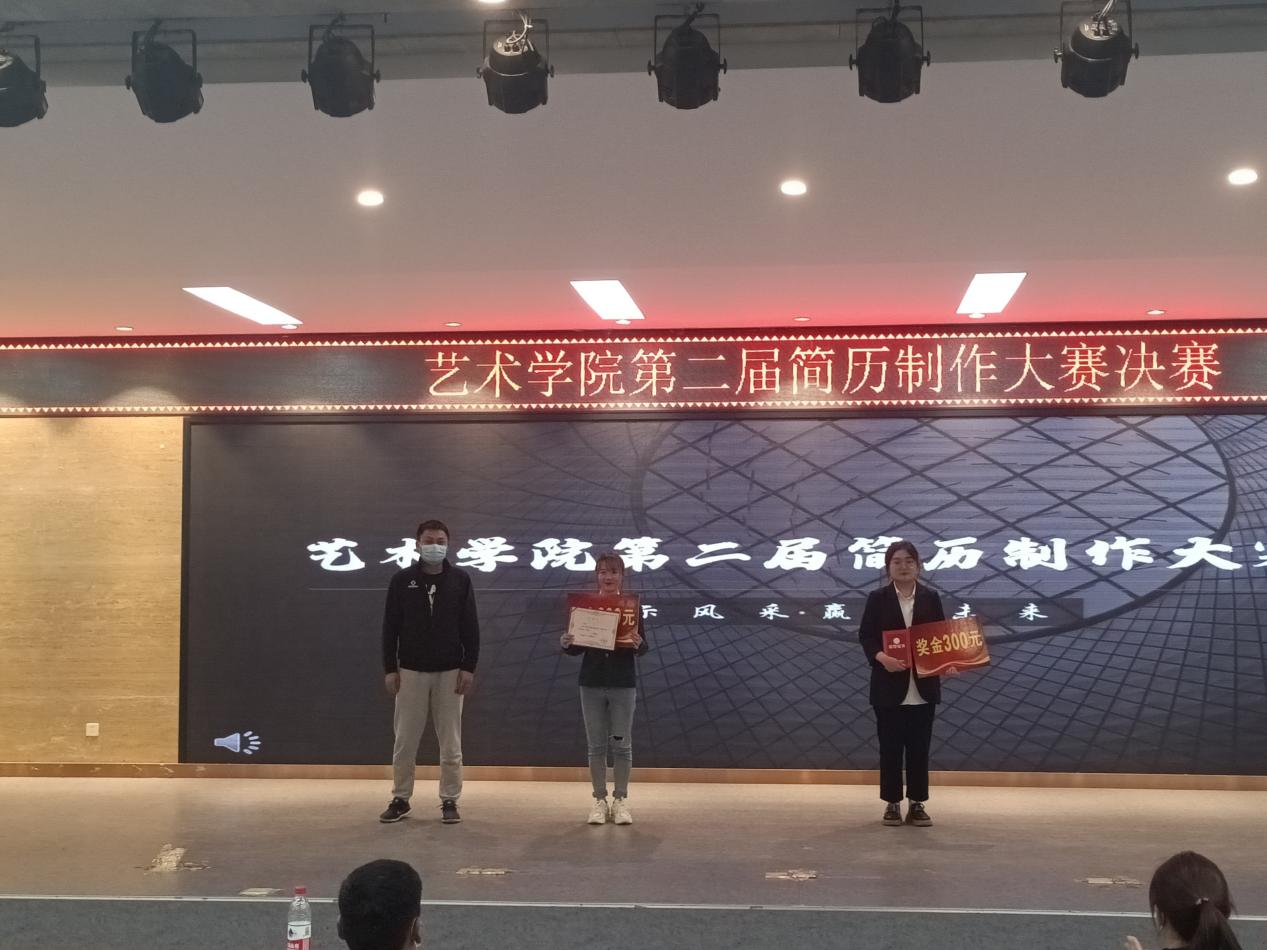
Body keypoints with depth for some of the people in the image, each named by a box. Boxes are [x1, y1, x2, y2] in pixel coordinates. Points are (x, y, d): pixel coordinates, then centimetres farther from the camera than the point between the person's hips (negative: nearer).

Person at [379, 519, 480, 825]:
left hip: (450, 672, 0)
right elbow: (390, 627, 2)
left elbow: (471, 627, 0)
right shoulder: (402, 580, 0)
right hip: (411, 671, 0)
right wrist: (390, 669, -3)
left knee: (451, 742, 3)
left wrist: (469, 668, -6)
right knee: (405, 741, 5)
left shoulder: (460, 579, 0)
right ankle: (400, 799, 16)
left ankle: (450, 801, 12)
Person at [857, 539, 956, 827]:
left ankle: (917, 805, 13)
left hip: (923, 686, 2)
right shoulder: (877, 598, 1)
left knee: (919, 747, 5)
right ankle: (892, 804, 12)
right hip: (889, 686, -1)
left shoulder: (931, 598, 7)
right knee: (890, 747, 2)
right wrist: (882, 657, -22)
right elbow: (865, 635, -3)